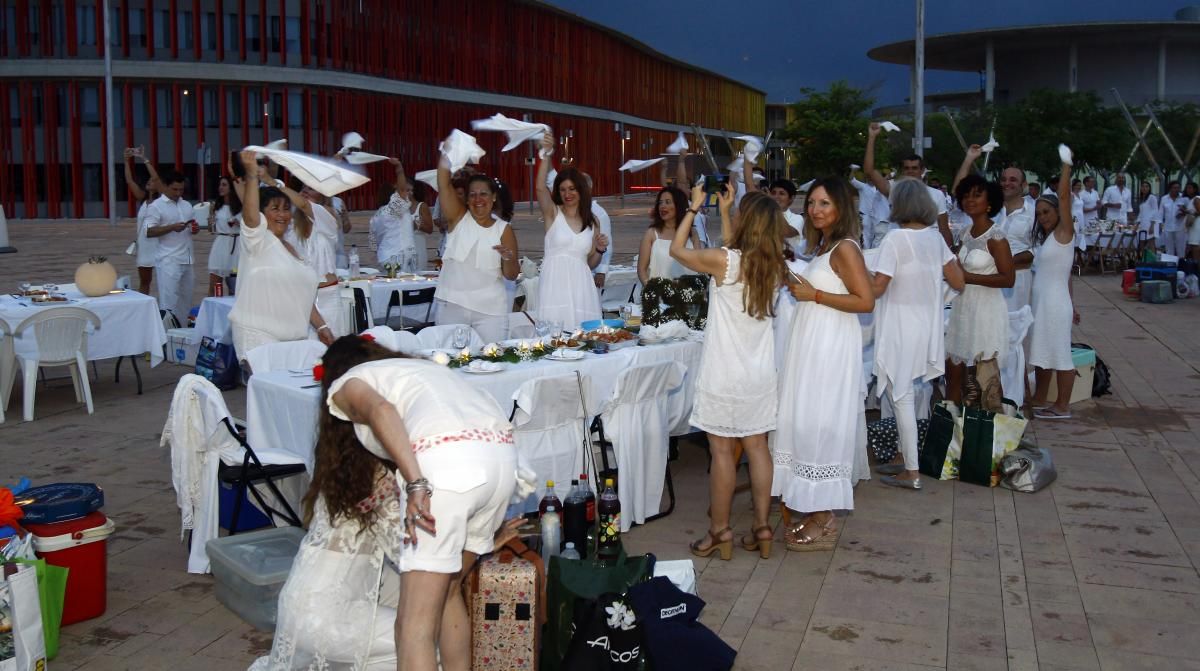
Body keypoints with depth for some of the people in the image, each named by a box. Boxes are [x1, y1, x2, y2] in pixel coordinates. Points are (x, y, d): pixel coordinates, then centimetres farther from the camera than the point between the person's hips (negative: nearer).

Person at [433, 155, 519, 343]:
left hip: (490, 308, 0)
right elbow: (444, 183, -8)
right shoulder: (458, 218, 4)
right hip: (452, 304, 0)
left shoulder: (504, 229, 4)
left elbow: (511, 275, 3)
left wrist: (508, 258, -18)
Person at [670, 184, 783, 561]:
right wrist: (723, 210, 20)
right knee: (757, 448, 11)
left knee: (722, 451, 2)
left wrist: (694, 207, 8)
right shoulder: (774, 265, 1)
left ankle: (719, 532, 11)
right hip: (760, 375, 6)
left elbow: (677, 249, -1)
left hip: (724, 375, -6)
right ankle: (762, 528, 17)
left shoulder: (723, 261, -16)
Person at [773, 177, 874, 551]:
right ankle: (817, 514, 19)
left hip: (831, 347, -10)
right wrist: (799, 287, 8)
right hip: (812, 345, 10)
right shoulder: (823, 246, 15)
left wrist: (814, 295, -17)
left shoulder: (845, 248, -13)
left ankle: (823, 524, 5)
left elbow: (866, 301, -21)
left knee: (818, 425, -5)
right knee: (806, 424, 11)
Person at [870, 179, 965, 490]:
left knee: (902, 396, 1)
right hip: (927, 326, 7)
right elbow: (959, 282, 9)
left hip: (900, 329, -7)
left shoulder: (896, 239, -16)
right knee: (904, 395, 18)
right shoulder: (935, 237, 4)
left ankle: (911, 473, 7)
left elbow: (876, 289, -18)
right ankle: (906, 458, 27)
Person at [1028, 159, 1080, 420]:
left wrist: (1067, 163, -17)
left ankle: (1062, 406, 8)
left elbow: (1064, 195, -19)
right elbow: (1056, 274, 15)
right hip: (1040, 302, 8)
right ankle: (1039, 401, 25)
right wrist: (1071, 306, 17)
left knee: (1060, 354, 0)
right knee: (1041, 352, 15)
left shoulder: (1064, 232, -8)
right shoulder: (1045, 239, 13)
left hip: (1055, 303, -8)